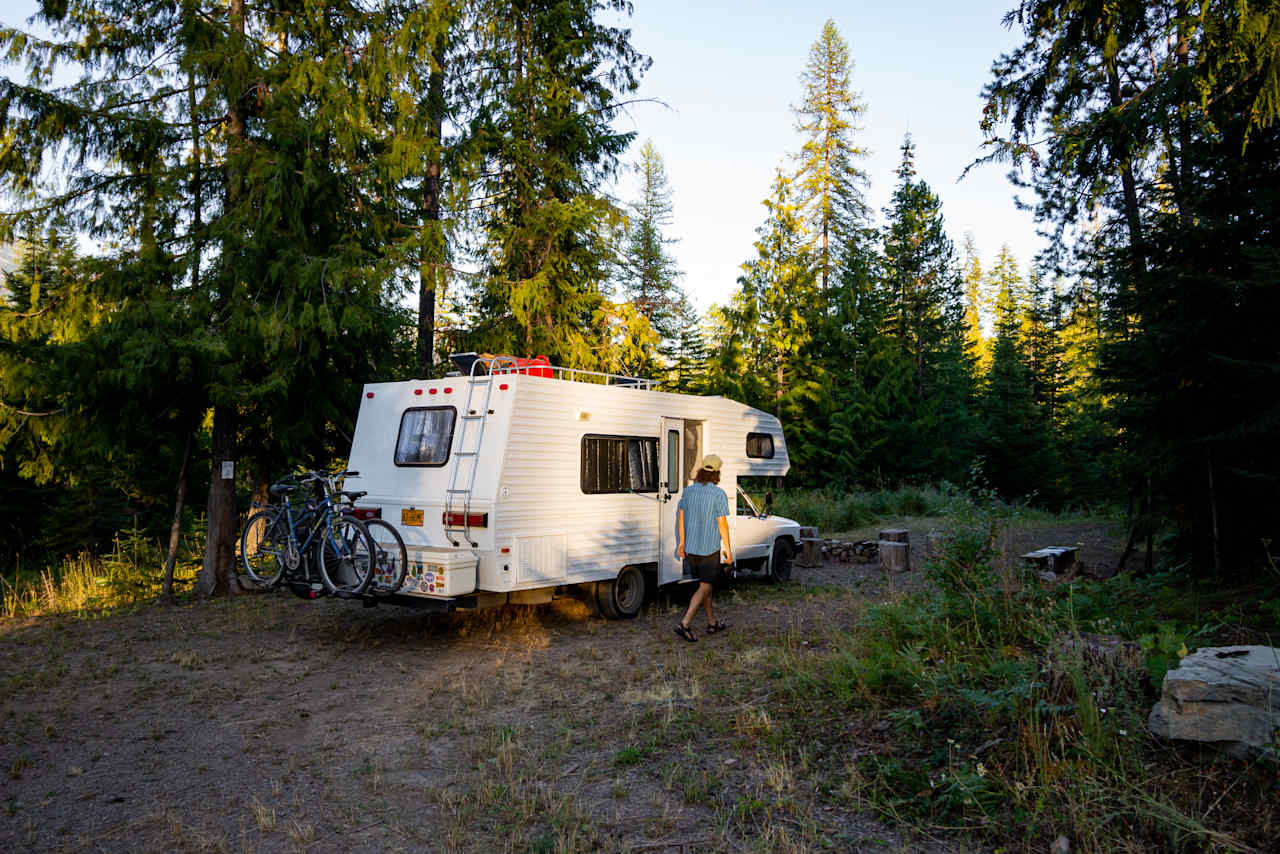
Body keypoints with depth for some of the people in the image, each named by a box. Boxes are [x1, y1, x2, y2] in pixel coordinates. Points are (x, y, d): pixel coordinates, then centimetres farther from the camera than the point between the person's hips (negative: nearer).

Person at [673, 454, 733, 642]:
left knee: (705, 584, 19)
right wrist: (728, 549, -6)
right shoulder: (719, 494, -14)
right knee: (704, 587, 0)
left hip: (691, 548, 6)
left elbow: (681, 518, 6)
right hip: (709, 549, -6)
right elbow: (722, 524, -14)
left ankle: (712, 623, 28)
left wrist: (681, 542, 15)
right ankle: (685, 624, -11)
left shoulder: (689, 491, 2)